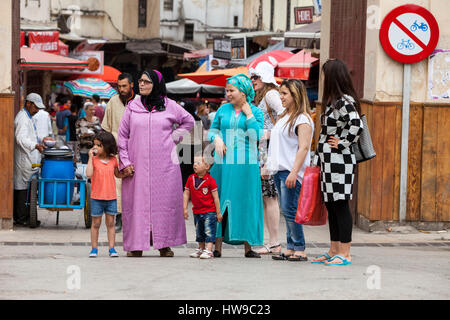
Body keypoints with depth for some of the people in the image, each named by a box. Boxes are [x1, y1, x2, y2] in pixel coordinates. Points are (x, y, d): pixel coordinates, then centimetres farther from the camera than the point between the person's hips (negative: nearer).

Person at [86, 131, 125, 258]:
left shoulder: (113, 160, 3)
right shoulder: (94, 159, -5)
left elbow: (117, 174, 19)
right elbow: (89, 174, -20)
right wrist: (90, 157, -17)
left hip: (111, 197, 2)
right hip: (96, 197, -2)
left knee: (110, 223, 6)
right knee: (96, 223, 5)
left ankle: (112, 248, 10)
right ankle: (94, 248, 12)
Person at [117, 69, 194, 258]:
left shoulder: (169, 106, 6)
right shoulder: (132, 107, 7)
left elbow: (188, 121, 19)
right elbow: (122, 136, 8)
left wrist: (174, 138, 7)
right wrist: (125, 162, 0)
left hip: (164, 164, 0)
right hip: (138, 165, 0)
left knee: (165, 202, -2)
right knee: (137, 202, -3)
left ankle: (164, 244, 4)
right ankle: (136, 245, 0)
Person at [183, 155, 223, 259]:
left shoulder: (210, 180, -12)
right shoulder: (191, 179, 2)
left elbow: (215, 197, -9)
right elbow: (186, 194, 7)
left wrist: (218, 213, -7)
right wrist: (185, 209, 1)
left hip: (209, 212, -6)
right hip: (197, 211, 6)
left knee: (209, 231, -10)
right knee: (199, 232, 18)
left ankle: (208, 250, -12)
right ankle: (201, 249, 32)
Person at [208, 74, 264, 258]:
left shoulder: (256, 112, 3)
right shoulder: (223, 110, 11)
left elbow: (256, 135, -10)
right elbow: (213, 129, 17)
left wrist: (248, 113, -8)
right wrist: (216, 138, -3)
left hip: (246, 165, -2)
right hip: (224, 162, 2)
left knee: (245, 203, 0)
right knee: (220, 202, 0)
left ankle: (248, 247, 6)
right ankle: (217, 247, 2)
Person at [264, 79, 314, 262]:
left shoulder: (303, 119, -9)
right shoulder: (284, 117, 20)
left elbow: (304, 148, -16)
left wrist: (294, 172, -23)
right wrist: (267, 165, 24)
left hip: (291, 172, -9)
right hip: (279, 171, 9)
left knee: (289, 210, -11)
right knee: (286, 211, 7)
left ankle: (300, 250, -7)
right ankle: (290, 249, 9)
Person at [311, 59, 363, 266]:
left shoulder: (345, 101, -14)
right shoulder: (333, 101, 16)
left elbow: (357, 125, -28)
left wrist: (341, 144, -17)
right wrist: (318, 161, 20)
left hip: (340, 162, -10)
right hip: (328, 162, 10)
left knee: (340, 206, -7)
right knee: (331, 206, 12)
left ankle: (344, 254, -4)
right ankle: (334, 252, 19)